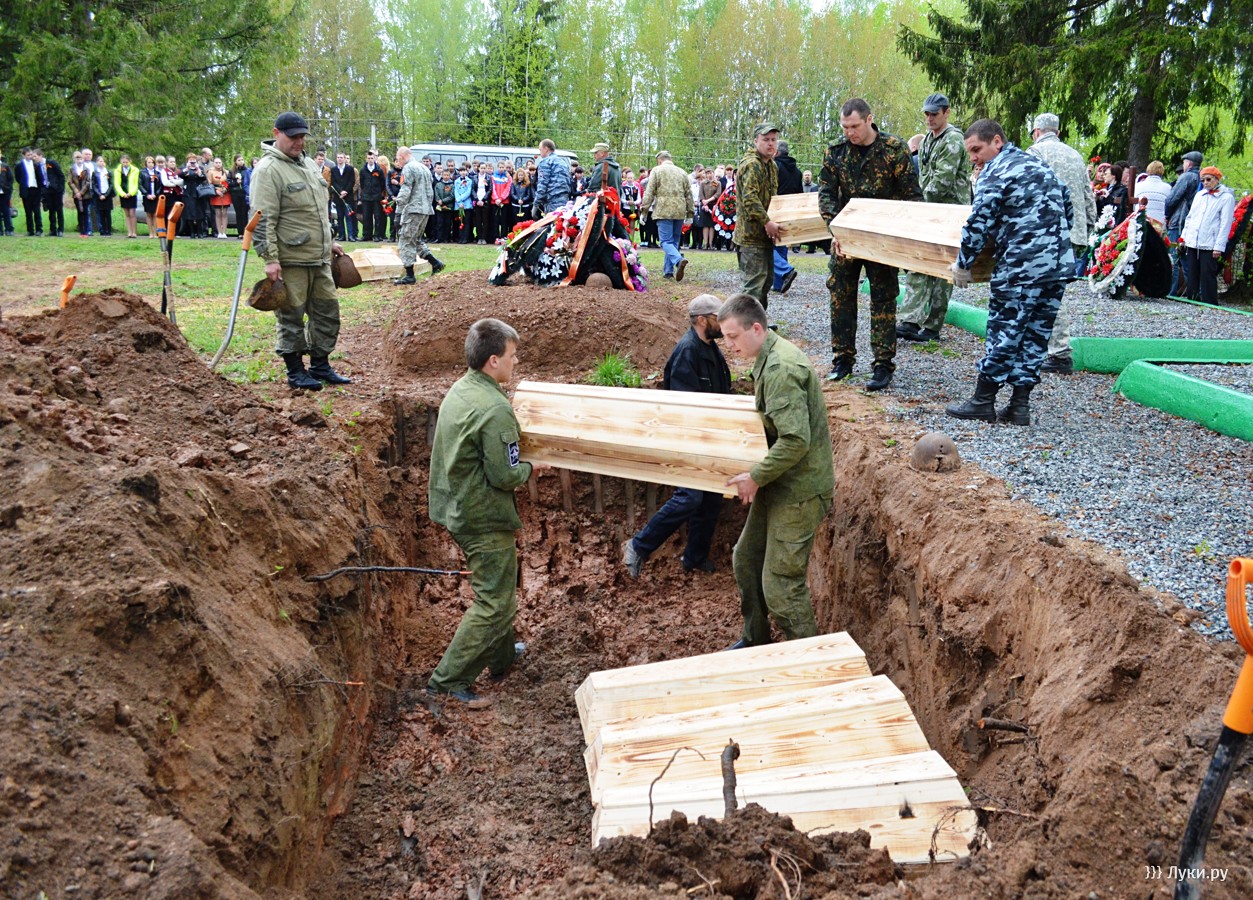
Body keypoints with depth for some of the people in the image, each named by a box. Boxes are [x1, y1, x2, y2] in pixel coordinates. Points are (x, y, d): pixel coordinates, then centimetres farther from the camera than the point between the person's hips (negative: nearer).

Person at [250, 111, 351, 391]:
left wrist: (330, 242, 25)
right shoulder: (268, 169, -11)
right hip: (290, 261, -8)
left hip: (320, 258, 8)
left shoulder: (308, 164, 16)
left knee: (328, 312, 12)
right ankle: (296, 371, 11)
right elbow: (263, 220, -16)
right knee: (291, 317, 1)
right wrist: (270, 259, -21)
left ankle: (320, 365, 24)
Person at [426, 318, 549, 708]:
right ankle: (448, 680, 5)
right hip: (485, 518, -10)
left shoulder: (458, 391, 4)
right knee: (494, 601, 1)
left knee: (498, 588, 25)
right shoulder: (494, 409, -26)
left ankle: (502, 655, 41)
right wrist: (530, 468, -3)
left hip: (457, 510, 10)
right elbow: (505, 476, -24)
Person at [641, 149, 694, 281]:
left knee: (666, 241, -7)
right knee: (674, 241, 14)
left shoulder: (656, 170, 2)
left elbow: (649, 192, -3)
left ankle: (679, 260, -33)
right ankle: (668, 270, 16)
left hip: (663, 211, -5)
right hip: (679, 211, 5)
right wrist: (690, 211, 22)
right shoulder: (682, 172, 16)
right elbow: (688, 194, 17)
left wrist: (644, 208, 1)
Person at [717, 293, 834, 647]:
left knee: (780, 585, -4)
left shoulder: (780, 369, -24)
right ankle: (755, 641, 37)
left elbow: (796, 440, -30)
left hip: (798, 491, -11)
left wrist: (756, 477, -21)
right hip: (779, 485, 11)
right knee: (746, 559, 20)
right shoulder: (769, 357, 9)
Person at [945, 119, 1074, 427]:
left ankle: (983, 402, 8)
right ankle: (1020, 406, 13)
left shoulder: (994, 174, -7)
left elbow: (978, 225, -11)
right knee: (1036, 334, 9)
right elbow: (1068, 209, 23)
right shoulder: (1039, 163, 19)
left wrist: (963, 265, -1)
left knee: (1003, 332, 0)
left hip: (1021, 266, -8)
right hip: (1060, 264, 8)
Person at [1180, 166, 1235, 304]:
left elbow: (1225, 224, -7)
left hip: (1209, 245, -6)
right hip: (1192, 243, 6)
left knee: (1207, 277, -6)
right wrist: (1183, 237, 14)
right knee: (1192, 276, 9)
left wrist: (1219, 247, -12)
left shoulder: (1227, 197, -2)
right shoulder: (1199, 195, 16)